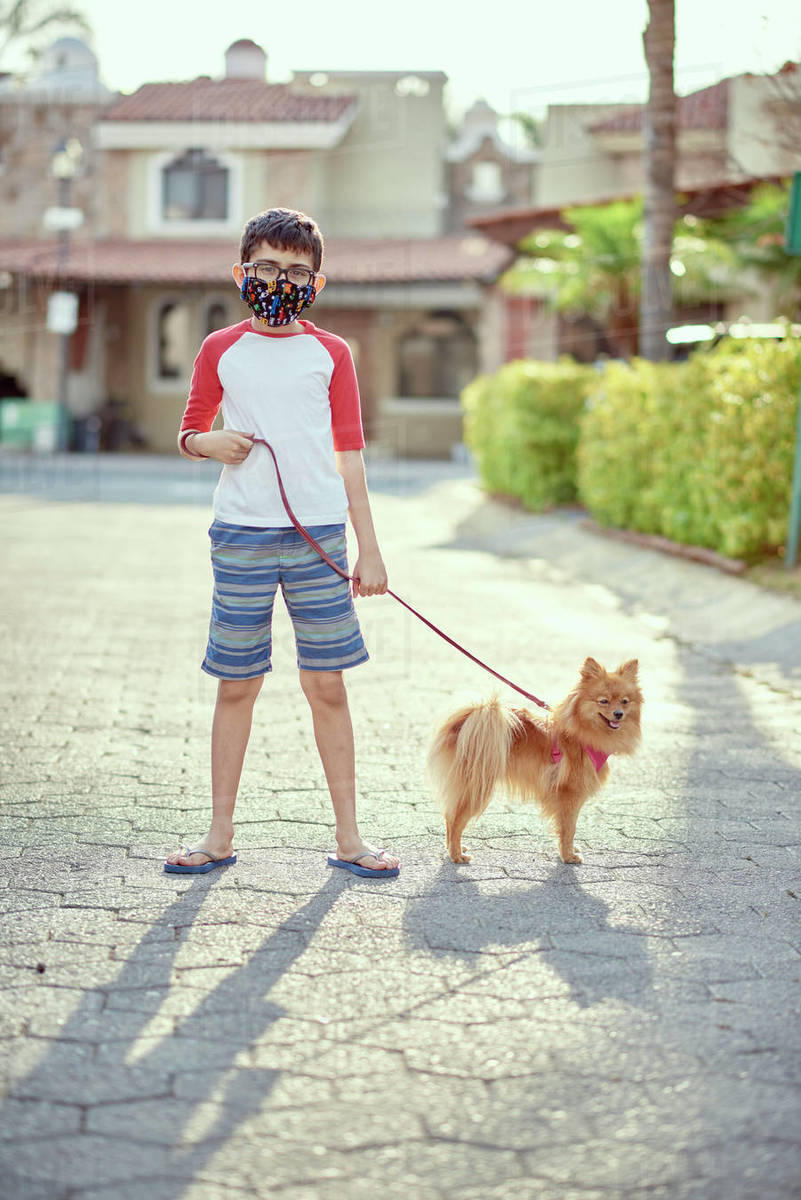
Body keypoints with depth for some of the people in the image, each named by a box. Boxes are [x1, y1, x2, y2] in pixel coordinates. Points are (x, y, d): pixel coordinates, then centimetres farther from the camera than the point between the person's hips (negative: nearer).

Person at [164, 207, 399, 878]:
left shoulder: (330, 353, 8)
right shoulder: (222, 351, 7)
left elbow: (349, 452, 8)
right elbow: (189, 435, 16)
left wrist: (369, 548, 5)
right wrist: (209, 444, -9)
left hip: (318, 532, 0)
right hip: (241, 534, 0)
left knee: (327, 686, 2)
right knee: (236, 685, 4)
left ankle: (349, 836, 10)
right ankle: (220, 835, 14)